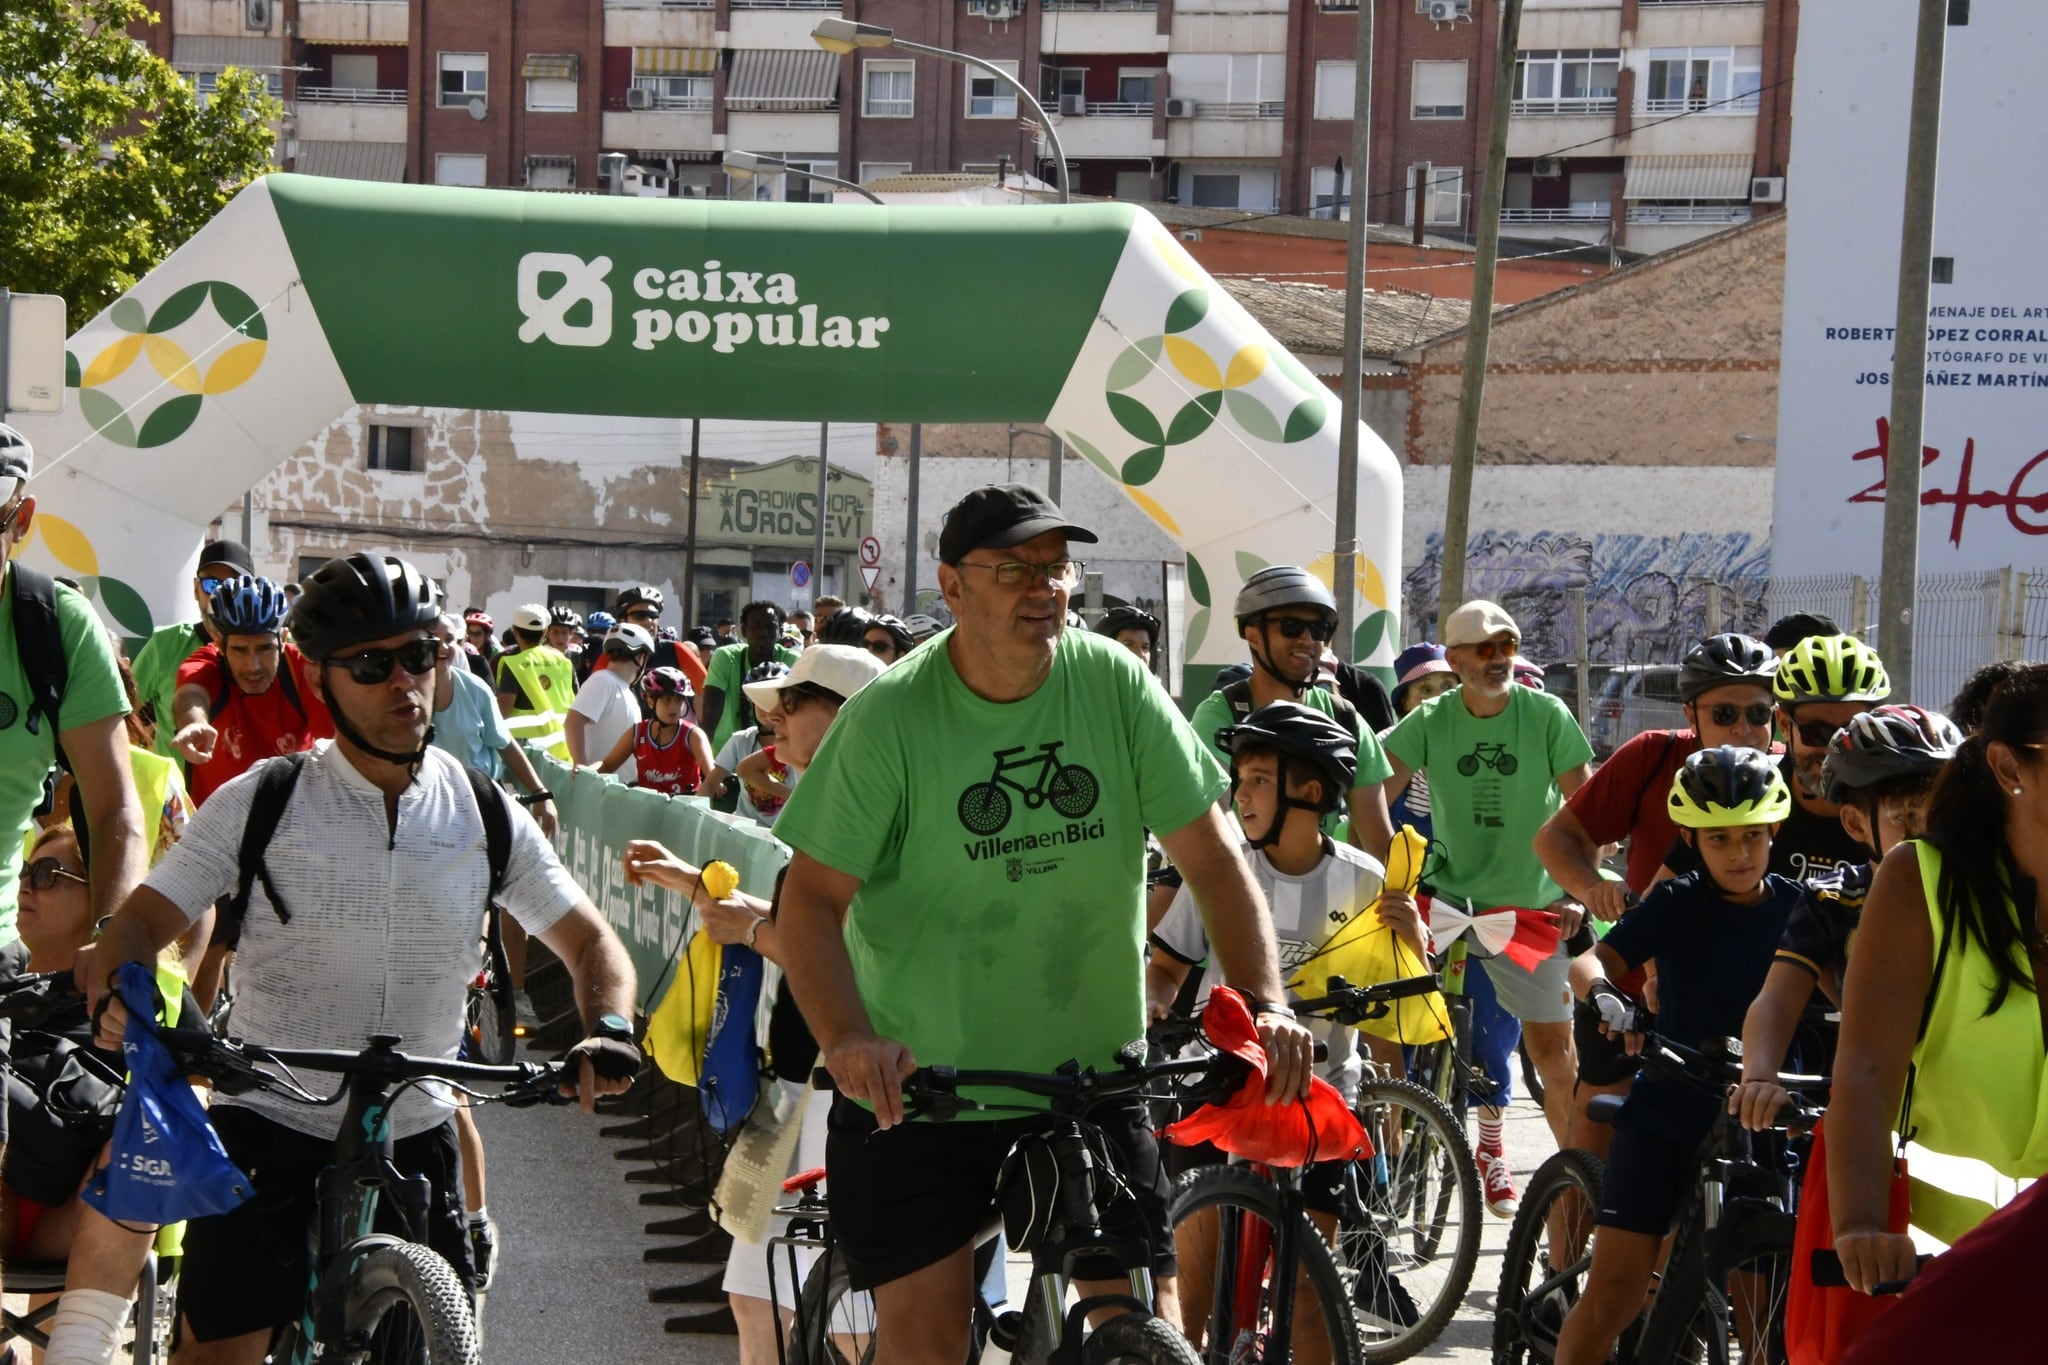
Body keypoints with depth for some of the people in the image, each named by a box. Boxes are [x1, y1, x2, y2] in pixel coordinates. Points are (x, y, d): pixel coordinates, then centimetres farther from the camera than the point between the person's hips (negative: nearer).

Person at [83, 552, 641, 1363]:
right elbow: (140, 925, -6)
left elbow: (588, 940, 6)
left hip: (413, 1137, 2)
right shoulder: (259, 803, -4)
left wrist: (608, 1032, -16)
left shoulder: (485, 817, 2)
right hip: (268, 1129, -2)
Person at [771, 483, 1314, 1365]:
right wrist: (847, 1040, -29)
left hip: (1089, 1070, 2)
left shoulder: (1116, 687, -5)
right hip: (915, 1084, -2)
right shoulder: (890, 716, -11)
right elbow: (813, 897, -12)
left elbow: (1212, 860, -3)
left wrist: (1264, 1004, -16)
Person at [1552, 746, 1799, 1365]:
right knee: (1613, 1291, -6)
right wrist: (1604, 995, -39)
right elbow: (1592, 961, -17)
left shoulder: (1796, 908, 1)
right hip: (1666, 1115, -2)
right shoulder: (1677, 904, -5)